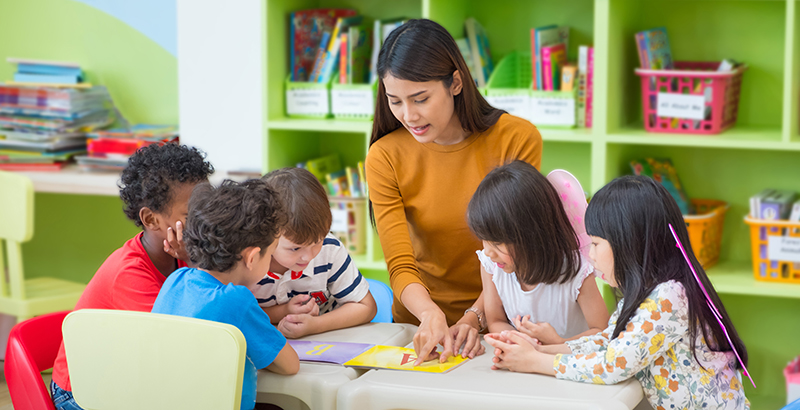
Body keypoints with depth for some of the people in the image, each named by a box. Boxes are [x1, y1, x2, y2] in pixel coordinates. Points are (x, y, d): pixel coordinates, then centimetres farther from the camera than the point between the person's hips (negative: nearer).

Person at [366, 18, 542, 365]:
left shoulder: (518, 138, -7)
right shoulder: (385, 157, -5)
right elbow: (400, 267, -9)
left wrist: (473, 318, -18)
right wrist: (430, 315, -29)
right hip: (420, 322, 1)